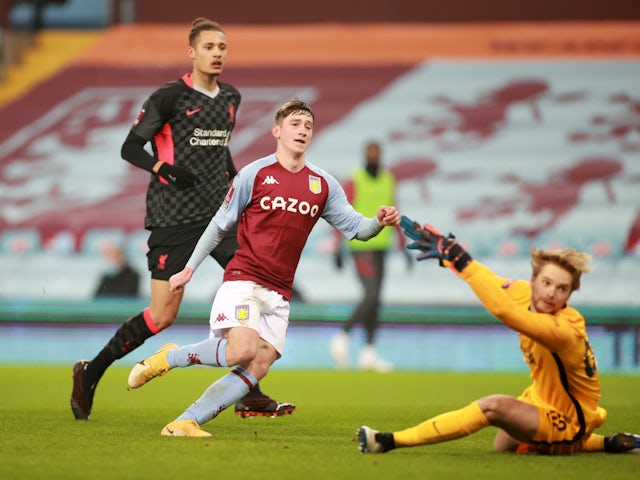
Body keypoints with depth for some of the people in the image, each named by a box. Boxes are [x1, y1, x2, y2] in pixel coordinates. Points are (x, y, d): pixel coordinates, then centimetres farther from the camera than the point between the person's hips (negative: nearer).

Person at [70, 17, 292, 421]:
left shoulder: (231, 98, 13)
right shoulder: (169, 97, -7)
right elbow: (130, 148, -6)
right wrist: (164, 168, -23)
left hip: (220, 211, 6)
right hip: (173, 217, -6)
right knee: (163, 315, -8)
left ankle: (250, 395, -3)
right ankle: (90, 373, 12)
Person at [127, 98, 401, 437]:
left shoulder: (323, 185, 9)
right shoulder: (254, 174, -1)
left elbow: (355, 227, 9)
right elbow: (219, 224, 7)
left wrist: (378, 222, -13)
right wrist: (189, 268, 8)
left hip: (279, 293, 5)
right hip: (243, 279, -5)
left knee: (259, 366, -11)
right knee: (243, 351, -26)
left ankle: (185, 423, -9)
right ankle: (169, 358, -3)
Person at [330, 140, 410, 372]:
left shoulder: (388, 180, 10)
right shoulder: (354, 182, -8)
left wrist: (403, 245, 13)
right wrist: (338, 248, -15)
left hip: (380, 246, 7)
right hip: (360, 246, -7)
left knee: (374, 300, 7)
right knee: (371, 296, -17)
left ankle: (369, 352, 11)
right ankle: (342, 336, -5)